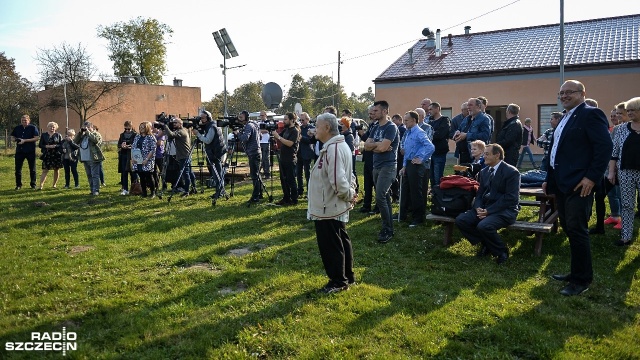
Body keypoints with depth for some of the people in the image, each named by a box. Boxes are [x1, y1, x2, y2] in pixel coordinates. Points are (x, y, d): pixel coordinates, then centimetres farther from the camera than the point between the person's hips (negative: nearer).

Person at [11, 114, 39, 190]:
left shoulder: (33, 128, -3)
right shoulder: (17, 128, 9)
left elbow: (36, 138, -12)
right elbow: (12, 137, 18)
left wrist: (25, 140, -18)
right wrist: (15, 139, -6)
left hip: (30, 151, -4)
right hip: (19, 151, 4)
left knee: (32, 169, 5)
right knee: (18, 168, 5)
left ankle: (33, 184, 14)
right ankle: (18, 185, 14)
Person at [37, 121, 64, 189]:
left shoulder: (58, 135, 5)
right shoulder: (44, 135, 8)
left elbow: (61, 145, 0)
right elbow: (40, 145, 5)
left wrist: (55, 146, -17)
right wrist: (47, 146, -11)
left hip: (56, 155, 0)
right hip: (47, 155, 0)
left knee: (56, 170, 7)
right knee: (45, 170, -5)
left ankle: (55, 184, 19)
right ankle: (41, 185, -9)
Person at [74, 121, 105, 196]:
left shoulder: (96, 134, -2)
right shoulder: (83, 135, 18)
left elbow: (96, 140, -23)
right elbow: (75, 141, 9)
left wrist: (88, 132, -15)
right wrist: (80, 132, 0)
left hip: (94, 159, -7)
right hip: (85, 159, 7)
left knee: (95, 175, -7)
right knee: (89, 176, 12)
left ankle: (96, 191, -6)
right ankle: (92, 190, 19)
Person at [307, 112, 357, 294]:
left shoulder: (333, 148, -24)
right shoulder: (339, 145, 11)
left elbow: (338, 180, -30)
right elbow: (347, 175, 19)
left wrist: (348, 195, -15)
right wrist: (352, 191, 8)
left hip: (328, 208, -11)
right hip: (335, 206, 11)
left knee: (331, 245, 2)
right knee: (341, 242, 18)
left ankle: (338, 282, 15)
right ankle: (347, 277, 31)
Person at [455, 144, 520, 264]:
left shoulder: (512, 172, -9)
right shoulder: (484, 171, 14)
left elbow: (511, 198, -16)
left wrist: (488, 211, -21)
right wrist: (478, 208, -8)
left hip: (505, 210, -7)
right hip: (485, 208, 7)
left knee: (484, 226, -34)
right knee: (460, 220, -13)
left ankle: (502, 251, -5)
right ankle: (485, 244, 7)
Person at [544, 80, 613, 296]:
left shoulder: (591, 114, -8)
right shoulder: (565, 118, 19)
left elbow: (605, 146, -17)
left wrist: (592, 177, -20)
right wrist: (549, 179, 18)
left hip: (579, 184, -9)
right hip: (562, 184, 9)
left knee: (576, 230, -5)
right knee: (569, 230, 14)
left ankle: (582, 280, 7)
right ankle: (576, 272, 25)